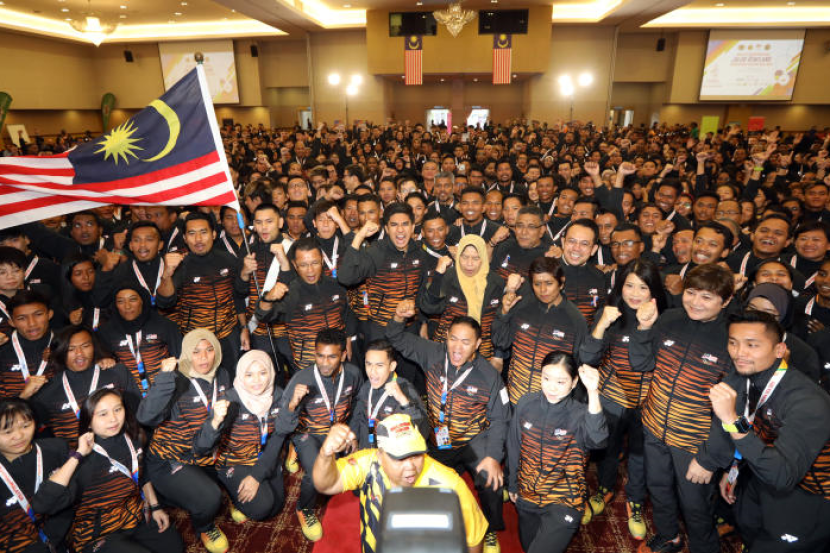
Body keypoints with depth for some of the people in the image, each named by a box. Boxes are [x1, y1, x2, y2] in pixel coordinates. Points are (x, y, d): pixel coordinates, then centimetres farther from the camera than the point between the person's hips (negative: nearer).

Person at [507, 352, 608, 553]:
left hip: (563, 504, -4)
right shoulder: (526, 403, -10)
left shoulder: (579, 414, -21)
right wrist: (512, 485, 11)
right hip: (526, 497, 4)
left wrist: (593, 392, -54)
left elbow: (597, 439, -43)